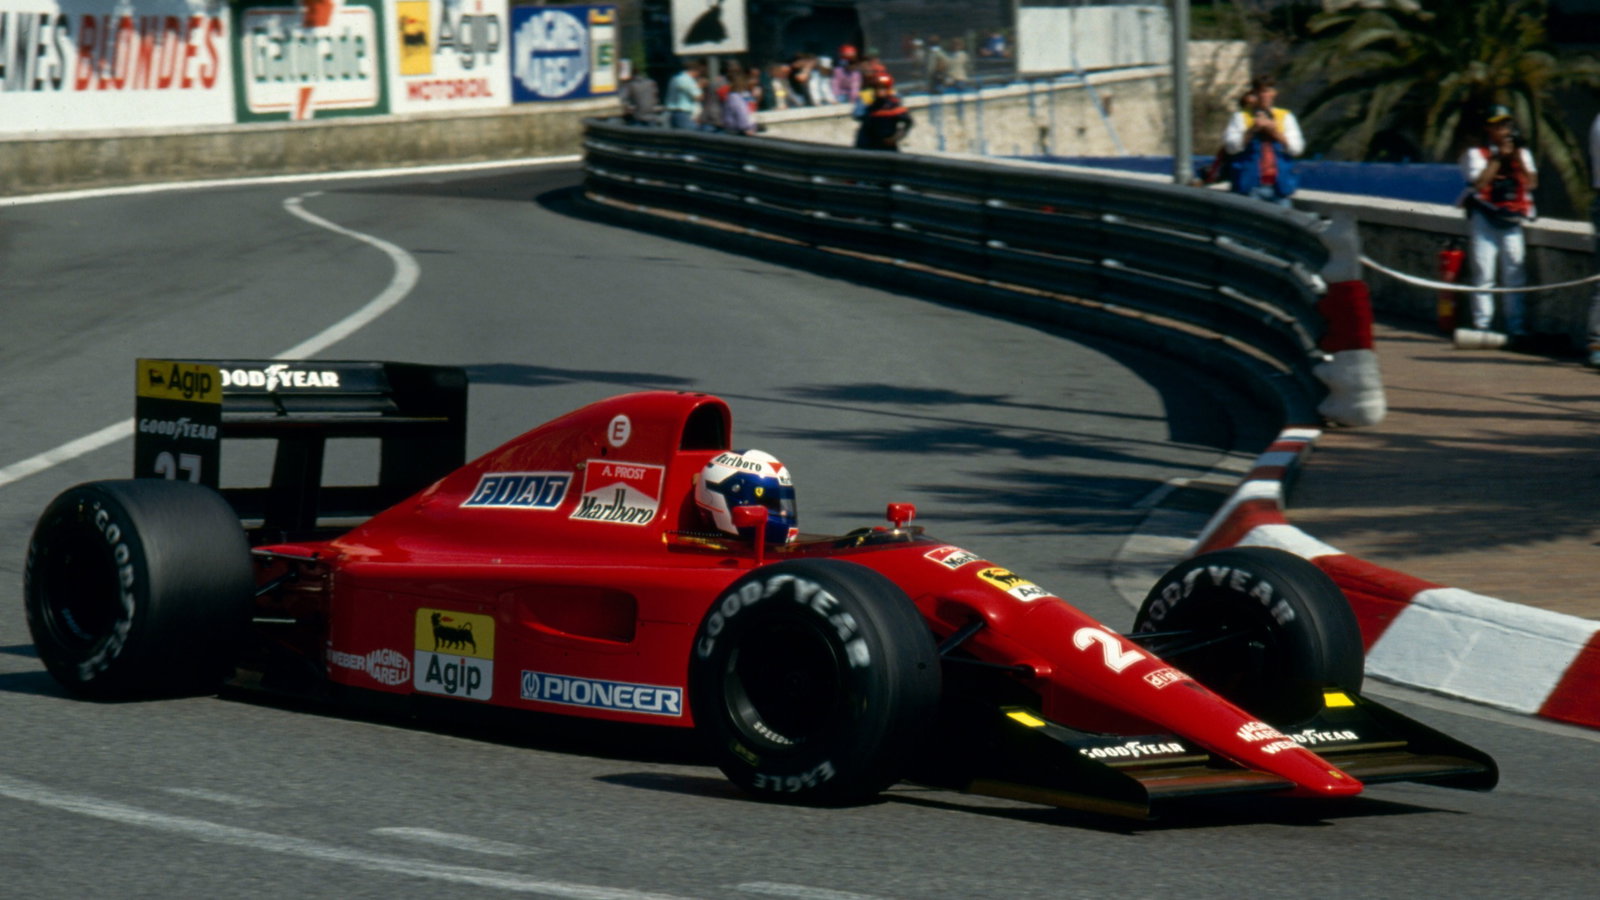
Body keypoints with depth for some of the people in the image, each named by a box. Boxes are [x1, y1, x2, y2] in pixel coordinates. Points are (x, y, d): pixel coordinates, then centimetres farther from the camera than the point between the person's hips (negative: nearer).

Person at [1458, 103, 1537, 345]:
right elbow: (1480, 183, -14)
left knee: (1515, 273, 1)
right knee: (1483, 273, -6)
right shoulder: (1475, 154, 2)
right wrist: (1499, 157, -10)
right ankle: (1481, 326, -4)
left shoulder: (1522, 153, 15)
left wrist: (1517, 157, -6)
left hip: (1513, 220, 4)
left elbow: (1532, 182, 2)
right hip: (1484, 218, -4)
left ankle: (1515, 327, 5)